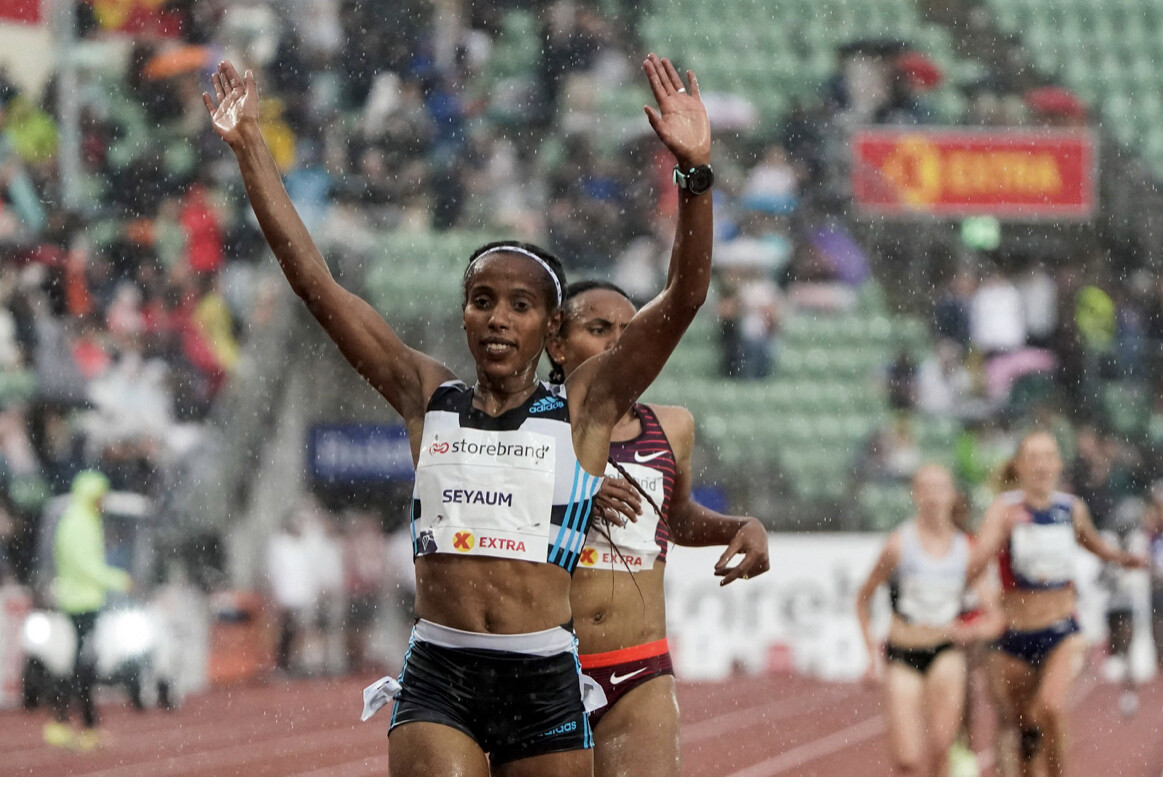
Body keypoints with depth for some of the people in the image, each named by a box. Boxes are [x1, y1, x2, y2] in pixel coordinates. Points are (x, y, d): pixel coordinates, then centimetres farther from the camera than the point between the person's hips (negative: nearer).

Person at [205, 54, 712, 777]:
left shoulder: (583, 410, 4)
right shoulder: (428, 398, 10)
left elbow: (685, 297, -7)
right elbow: (312, 278, 9)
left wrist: (696, 173, -20)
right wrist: (249, 148, 6)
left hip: (546, 687, 0)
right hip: (437, 682, 1)